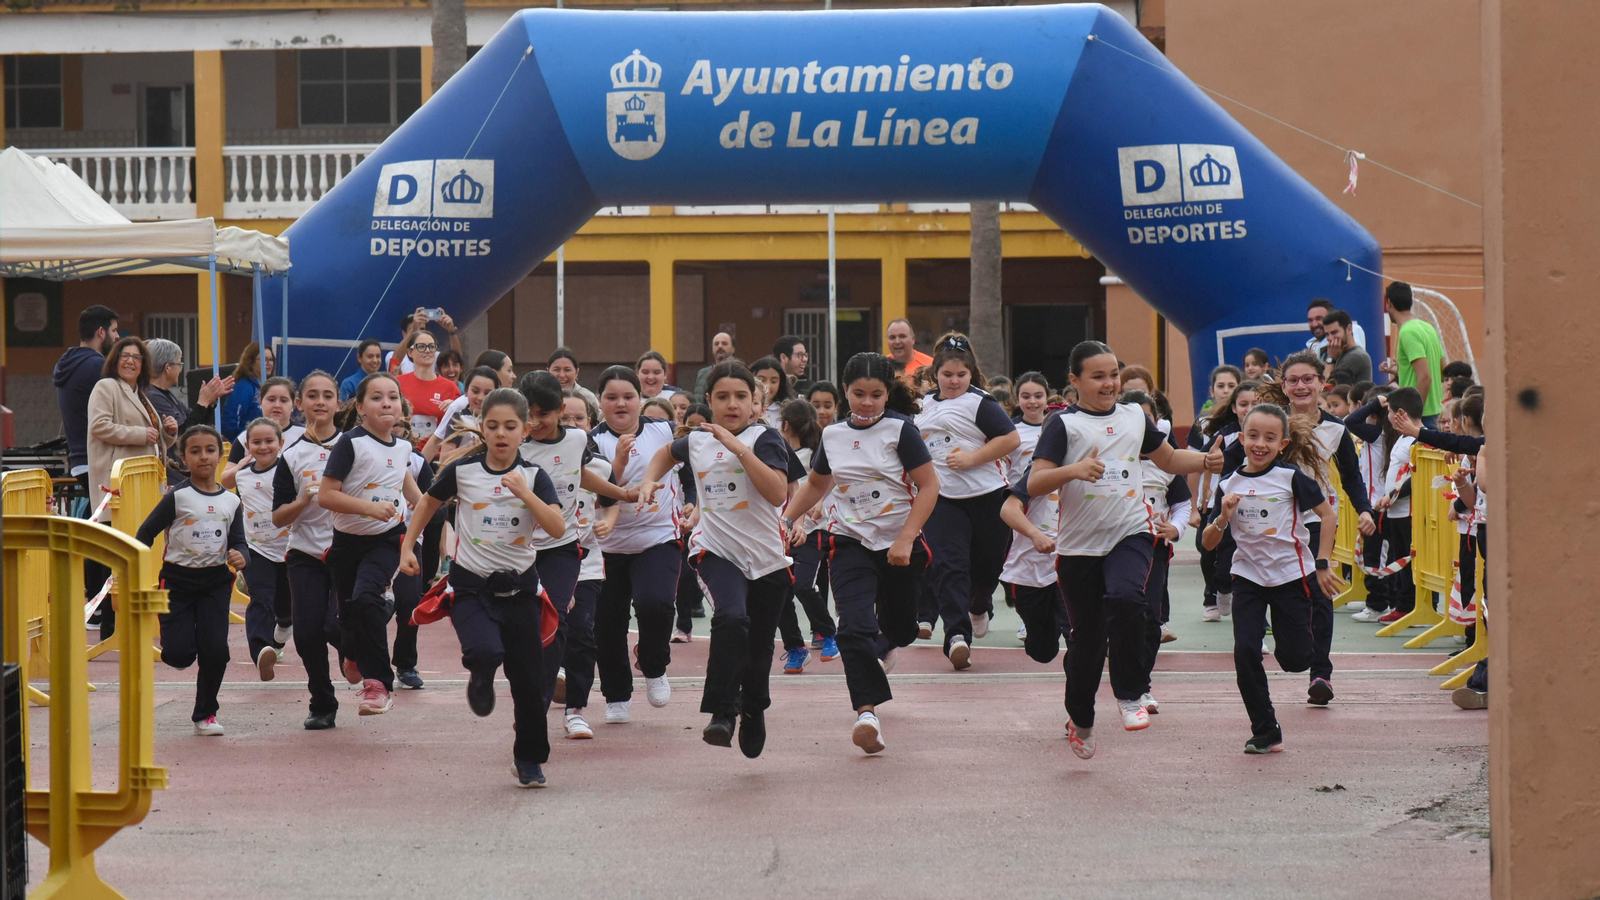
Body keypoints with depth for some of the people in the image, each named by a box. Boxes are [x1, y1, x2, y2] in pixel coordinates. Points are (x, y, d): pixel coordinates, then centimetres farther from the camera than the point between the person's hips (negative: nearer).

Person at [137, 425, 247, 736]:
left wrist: (239, 555, -19)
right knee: (179, 656, -9)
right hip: (178, 580, -2)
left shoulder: (230, 502, 3)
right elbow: (146, 533, -2)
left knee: (216, 650, -9)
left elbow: (238, 540, 4)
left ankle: (205, 713, 10)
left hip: (215, 582, 2)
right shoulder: (177, 497, -7)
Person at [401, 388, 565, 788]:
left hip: (519, 588, 2)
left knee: (528, 679, 5)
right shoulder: (462, 471, -3)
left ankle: (529, 760, 25)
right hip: (471, 586, -1)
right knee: (486, 652, -30)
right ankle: (481, 679, 9)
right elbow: (428, 502, 16)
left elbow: (558, 529, -15)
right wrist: (407, 546, 13)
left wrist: (524, 492, -23)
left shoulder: (534, 476, -3)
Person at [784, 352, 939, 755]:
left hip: (900, 545, -1)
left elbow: (929, 485, -11)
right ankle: (867, 712, -23)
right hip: (851, 544, 1)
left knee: (899, 628, 15)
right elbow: (815, 484, 23)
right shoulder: (833, 435, 5)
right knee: (854, 626, -20)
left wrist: (905, 540, -18)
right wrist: (787, 519, 12)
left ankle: (882, 648, 53)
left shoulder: (900, 430, -8)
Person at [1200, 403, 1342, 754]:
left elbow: (1328, 515, -1)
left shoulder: (1291, 477, -9)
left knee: (1293, 658, -1)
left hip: (1291, 575, -2)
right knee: (1245, 652, -11)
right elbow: (1209, 543, 3)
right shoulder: (1229, 486, -1)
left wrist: (1322, 564, -5)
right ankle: (1265, 733, 3)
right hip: (1248, 577, 2)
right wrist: (1223, 518, -17)